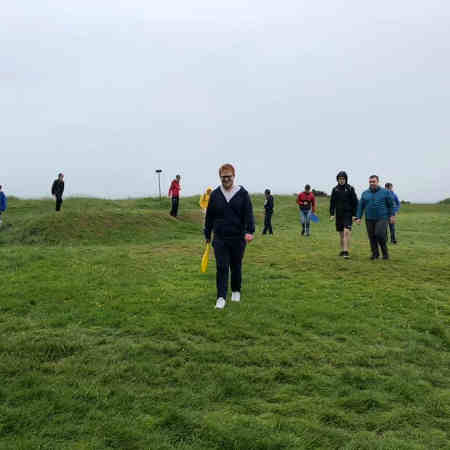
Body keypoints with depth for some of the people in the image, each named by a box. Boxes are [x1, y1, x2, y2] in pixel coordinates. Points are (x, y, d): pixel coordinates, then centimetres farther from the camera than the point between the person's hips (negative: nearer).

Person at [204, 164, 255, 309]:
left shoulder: (242, 193, 0)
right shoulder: (215, 194, 5)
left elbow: (248, 214, -5)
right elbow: (209, 216, 11)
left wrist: (249, 231, -18)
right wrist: (207, 235, 14)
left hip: (238, 238, 0)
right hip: (219, 238, 0)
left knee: (236, 266, 12)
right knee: (222, 267, -6)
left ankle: (236, 291, 32)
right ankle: (221, 297, -2)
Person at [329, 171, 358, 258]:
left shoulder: (350, 189, -2)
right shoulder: (335, 189, 6)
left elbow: (355, 202, -1)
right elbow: (332, 202, 11)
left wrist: (354, 215, -6)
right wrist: (331, 214, 3)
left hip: (348, 214, -4)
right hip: (339, 214, 4)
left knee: (346, 232, -16)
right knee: (341, 234, 10)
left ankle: (346, 252, -19)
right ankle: (342, 250, 23)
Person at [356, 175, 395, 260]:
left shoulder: (385, 192, 3)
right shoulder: (365, 193, 10)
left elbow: (391, 204, 4)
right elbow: (360, 206, 11)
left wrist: (392, 215, -4)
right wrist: (358, 217, 4)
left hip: (382, 219, -3)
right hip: (369, 219, 3)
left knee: (380, 235, -17)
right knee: (372, 237, 2)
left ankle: (385, 252, 2)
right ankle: (375, 254, 15)